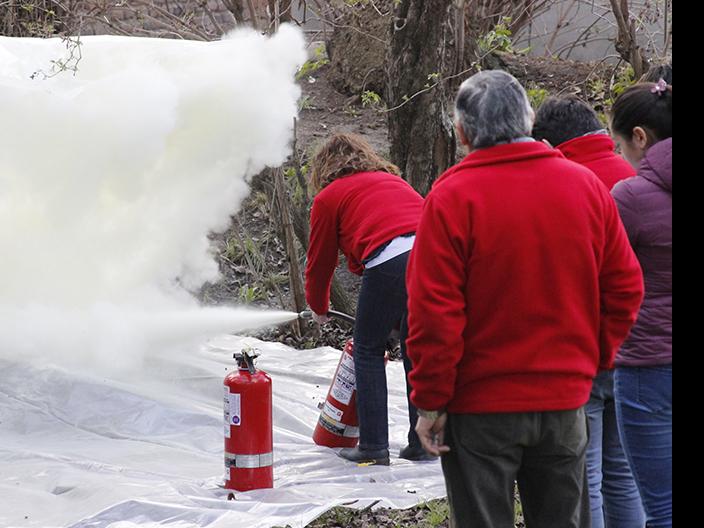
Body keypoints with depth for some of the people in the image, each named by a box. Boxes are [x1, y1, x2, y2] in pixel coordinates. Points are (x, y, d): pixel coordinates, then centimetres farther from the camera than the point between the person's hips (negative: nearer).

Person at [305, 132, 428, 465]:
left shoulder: (329, 197, 19)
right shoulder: (394, 180, 35)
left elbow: (320, 260, 23)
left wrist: (318, 308, 43)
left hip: (390, 262, -5)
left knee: (368, 350, 11)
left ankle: (373, 447, 7)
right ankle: (422, 444, 17)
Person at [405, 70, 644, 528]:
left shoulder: (453, 197, -13)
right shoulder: (586, 185, 1)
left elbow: (433, 310, -14)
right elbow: (625, 287, 4)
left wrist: (431, 402, -7)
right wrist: (594, 360, 14)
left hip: (481, 406, -4)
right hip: (566, 401, 4)